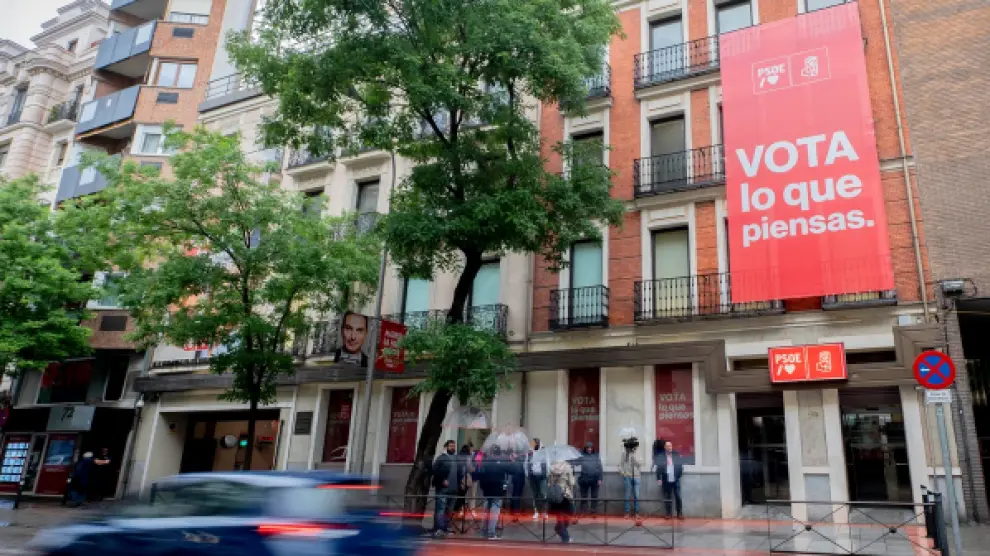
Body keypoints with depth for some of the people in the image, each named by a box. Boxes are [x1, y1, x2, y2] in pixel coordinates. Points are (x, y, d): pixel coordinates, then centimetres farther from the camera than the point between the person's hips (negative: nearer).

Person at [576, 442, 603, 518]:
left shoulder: (597, 456, 4)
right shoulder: (582, 456, 2)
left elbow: (600, 468, 3)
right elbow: (577, 463, -7)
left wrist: (600, 479, -3)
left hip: (594, 479, 0)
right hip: (584, 479, 0)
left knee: (594, 497, 6)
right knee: (583, 497, 7)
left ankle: (593, 512, 16)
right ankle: (582, 512, 15)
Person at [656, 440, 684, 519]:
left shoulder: (677, 455, 4)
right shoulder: (661, 456, 0)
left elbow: (681, 465, 5)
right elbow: (659, 468, -2)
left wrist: (679, 475, -4)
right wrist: (659, 479, -6)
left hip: (675, 480, 0)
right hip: (666, 481, 0)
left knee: (678, 497, 0)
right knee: (667, 498, 6)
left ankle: (679, 513, 9)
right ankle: (668, 514, 14)